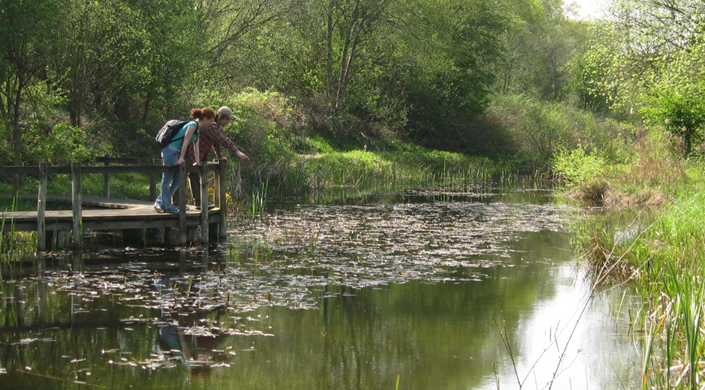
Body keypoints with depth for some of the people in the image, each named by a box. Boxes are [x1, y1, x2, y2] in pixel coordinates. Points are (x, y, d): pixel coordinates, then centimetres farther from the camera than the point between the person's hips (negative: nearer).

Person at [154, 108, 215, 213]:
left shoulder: (197, 129, 17)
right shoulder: (193, 125, -13)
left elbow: (196, 145, 17)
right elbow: (185, 141, -19)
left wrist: (197, 161, 14)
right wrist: (181, 158, -23)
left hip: (175, 153, 10)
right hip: (170, 151, -10)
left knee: (177, 180, 12)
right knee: (167, 180, -1)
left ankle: (160, 203, 18)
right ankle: (167, 206, 2)